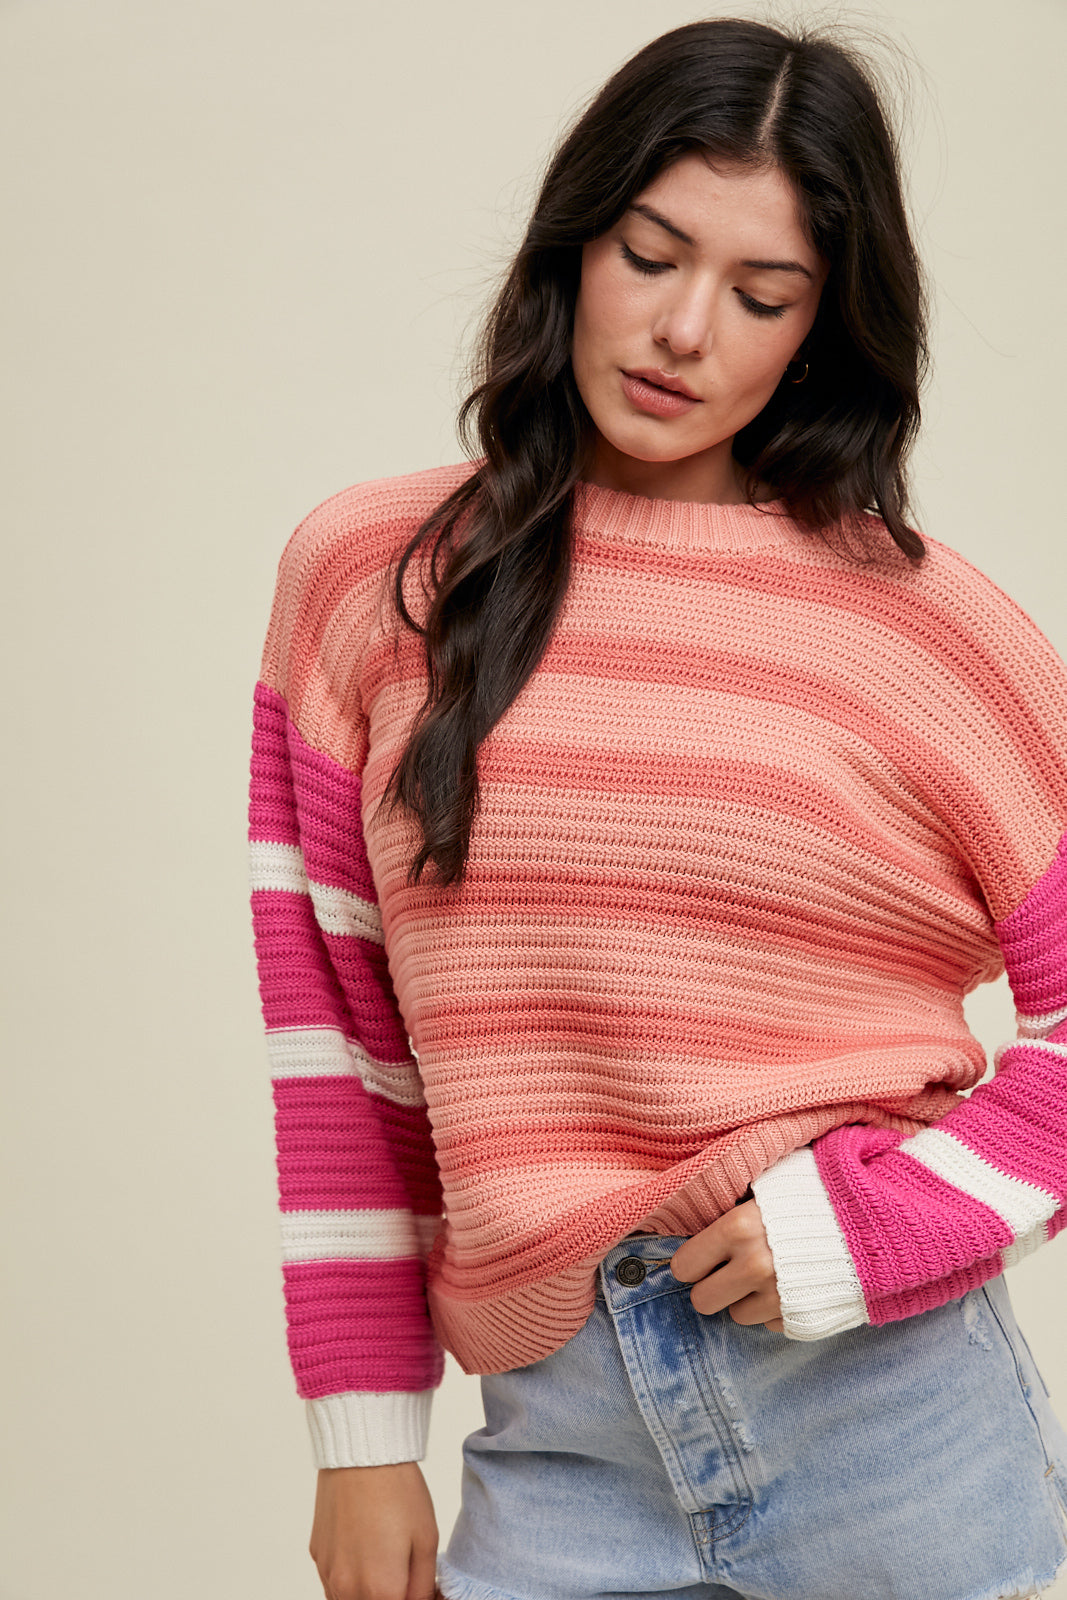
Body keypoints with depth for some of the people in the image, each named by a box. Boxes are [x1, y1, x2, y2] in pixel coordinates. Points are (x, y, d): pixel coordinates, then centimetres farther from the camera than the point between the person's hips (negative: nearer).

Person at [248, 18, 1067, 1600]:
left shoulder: (931, 625, -4)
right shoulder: (368, 580, 2)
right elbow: (337, 1040, 3)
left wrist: (873, 1224, -12)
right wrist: (363, 1427, 3)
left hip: (891, 1416, -1)